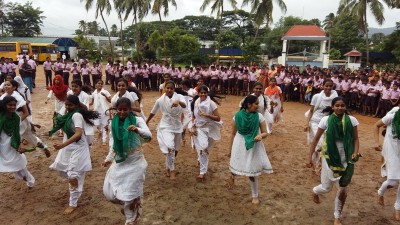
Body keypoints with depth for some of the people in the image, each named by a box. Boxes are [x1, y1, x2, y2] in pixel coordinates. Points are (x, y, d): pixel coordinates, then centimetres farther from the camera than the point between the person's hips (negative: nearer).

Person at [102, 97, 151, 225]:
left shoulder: (137, 120, -12)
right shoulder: (114, 123, 2)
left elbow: (149, 136, -27)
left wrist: (137, 130, -46)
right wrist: (109, 158, 17)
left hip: (134, 162, -5)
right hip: (119, 162, 5)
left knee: (130, 192, -1)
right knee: (109, 192, 6)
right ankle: (127, 205, 37)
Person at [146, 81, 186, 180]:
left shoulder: (179, 97, -11)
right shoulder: (160, 100, -7)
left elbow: (184, 105, -33)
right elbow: (153, 112, 8)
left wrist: (178, 102, -56)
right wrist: (146, 122, 19)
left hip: (177, 126, 2)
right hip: (166, 126, -2)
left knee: (175, 149, 15)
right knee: (170, 148, -22)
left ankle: (168, 167, 40)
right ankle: (171, 170, -7)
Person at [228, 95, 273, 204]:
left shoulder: (259, 116, -9)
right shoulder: (238, 116, -10)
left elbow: (265, 133, -5)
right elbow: (233, 133, 0)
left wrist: (260, 136, -28)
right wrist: (231, 148, 4)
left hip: (254, 147, 0)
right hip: (240, 146, 0)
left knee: (253, 171, 7)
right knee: (236, 166, 9)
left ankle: (255, 196, 27)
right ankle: (232, 176, 49)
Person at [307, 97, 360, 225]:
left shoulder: (351, 120, -8)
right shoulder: (326, 120, -12)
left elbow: (355, 138, 2)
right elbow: (316, 139, -6)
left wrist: (356, 152, -17)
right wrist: (310, 157, -6)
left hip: (346, 160, 2)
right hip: (330, 158, -2)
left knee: (343, 190, 9)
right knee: (326, 188, 9)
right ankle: (315, 192, 46)